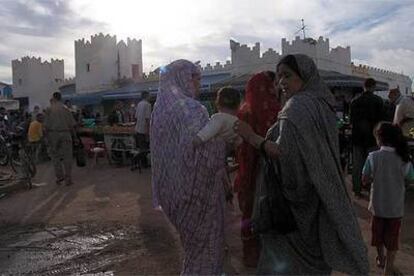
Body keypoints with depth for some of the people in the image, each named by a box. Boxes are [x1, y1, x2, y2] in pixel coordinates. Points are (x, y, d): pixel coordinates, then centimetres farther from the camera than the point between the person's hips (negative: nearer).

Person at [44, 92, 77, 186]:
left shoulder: (50, 109, 0)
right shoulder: (65, 108, 2)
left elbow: (46, 125, -3)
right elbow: (72, 124, 0)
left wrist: (47, 136, 6)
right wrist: (73, 134, 11)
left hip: (53, 133, 0)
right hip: (65, 133, 0)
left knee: (55, 155, 14)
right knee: (67, 157, 3)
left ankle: (59, 176, 9)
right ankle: (68, 179, 4)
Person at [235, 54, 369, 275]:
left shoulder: (298, 106, -18)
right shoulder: (322, 104, 8)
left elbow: (284, 155, -26)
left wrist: (252, 137, -16)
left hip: (295, 202, -9)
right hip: (317, 198, 9)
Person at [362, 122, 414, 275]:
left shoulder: (373, 157, -16)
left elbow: (365, 181, -11)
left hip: (378, 204, 0)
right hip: (396, 206, 0)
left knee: (378, 232, 21)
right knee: (392, 236, 15)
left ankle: (381, 259, 41)